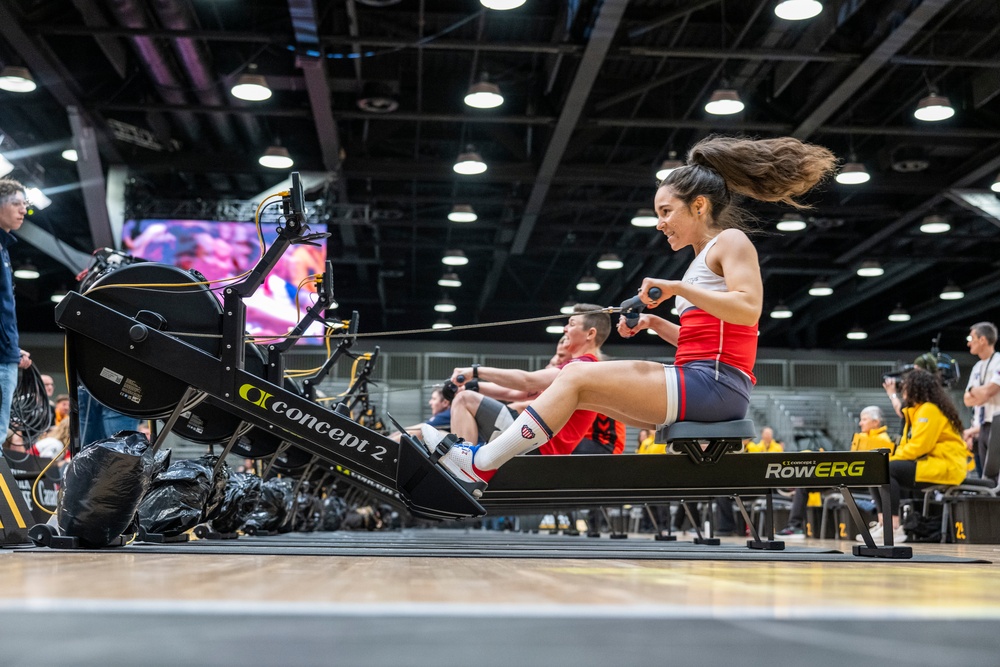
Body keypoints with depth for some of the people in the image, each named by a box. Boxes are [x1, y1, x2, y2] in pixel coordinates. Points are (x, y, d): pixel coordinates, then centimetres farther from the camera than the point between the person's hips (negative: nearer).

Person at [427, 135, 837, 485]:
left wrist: (677, 288, -21)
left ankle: (481, 466, -9)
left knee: (577, 378, -12)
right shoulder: (705, 257, 25)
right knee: (576, 380, 8)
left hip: (715, 385, -10)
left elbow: (748, 310, -18)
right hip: (700, 384, 10)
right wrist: (654, 323, 12)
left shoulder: (731, 240, -1)